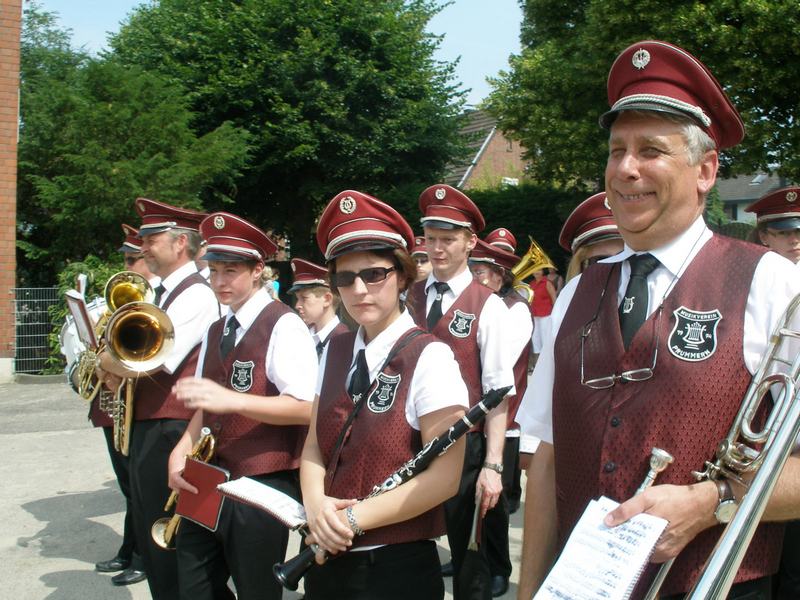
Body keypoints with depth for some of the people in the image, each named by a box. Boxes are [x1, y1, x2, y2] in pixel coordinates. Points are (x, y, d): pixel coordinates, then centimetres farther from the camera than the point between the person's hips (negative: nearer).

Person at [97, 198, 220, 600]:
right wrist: (116, 371, -1)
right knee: (150, 539, 19)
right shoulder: (163, 294, 16)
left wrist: (108, 362, -5)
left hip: (171, 432, -9)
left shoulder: (196, 295, -15)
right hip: (145, 428, 9)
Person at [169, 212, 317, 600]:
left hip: (263, 487, -7)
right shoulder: (215, 333, 14)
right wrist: (182, 450, 1)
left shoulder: (284, 327, -11)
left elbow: (306, 408, -21)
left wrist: (232, 399, -30)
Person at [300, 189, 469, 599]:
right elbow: (315, 446, 7)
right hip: (327, 560, 5)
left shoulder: (429, 357, -13)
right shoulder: (335, 352, 4)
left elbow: (445, 477, -17)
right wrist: (315, 504, -13)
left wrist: (353, 518, -18)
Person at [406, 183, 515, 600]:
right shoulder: (409, 299, 4)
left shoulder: (487, 307, -7)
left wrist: (493, 466, -16)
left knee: (469, 559, 12)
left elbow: (498, 393, -11)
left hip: (464, 448, -3)